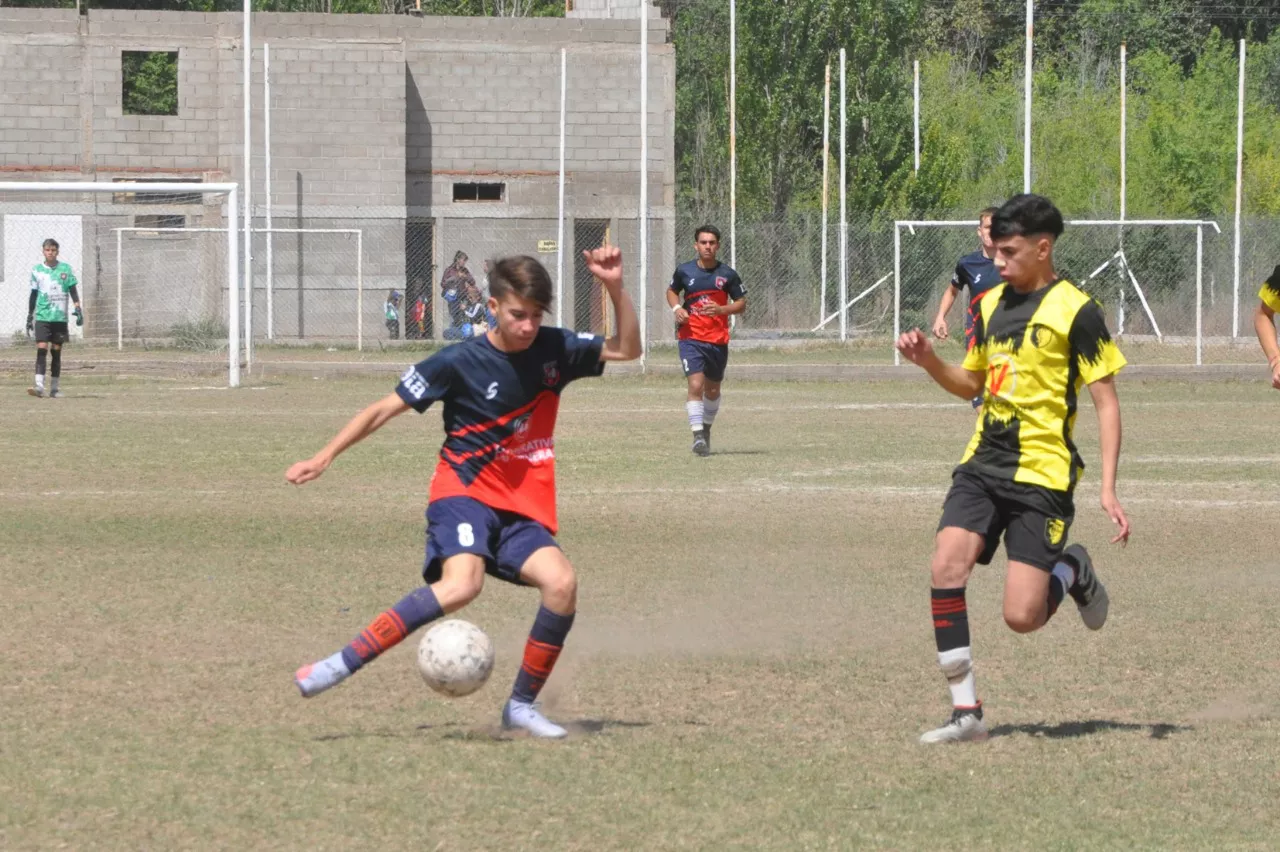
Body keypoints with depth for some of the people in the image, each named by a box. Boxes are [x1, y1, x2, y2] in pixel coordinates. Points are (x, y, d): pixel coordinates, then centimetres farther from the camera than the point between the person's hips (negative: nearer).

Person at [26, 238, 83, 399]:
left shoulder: (66, 269, 3)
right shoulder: (37, 270, 5)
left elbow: (73, 290, 5)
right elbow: (33, 294, 10)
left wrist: (78, 309, -6)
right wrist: (29, 316, 10)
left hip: (60, 317, 1)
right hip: (42, 317, -1)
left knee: (56, 352, 5)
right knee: (41, 349, -13)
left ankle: (54, 387, 12)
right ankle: (39, 385, -19)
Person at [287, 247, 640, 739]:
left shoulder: (554, 350, 4)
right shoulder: (460, 362, -8)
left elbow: (627, 349, 11)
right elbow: (385, 409, -2)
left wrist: (615, 288, -5)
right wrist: (325, 457, -5)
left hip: (523, 510, 5)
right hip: (466, 493, -5)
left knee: (561, 582, -23)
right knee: (461, 584, -34)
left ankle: (521, 705, -6)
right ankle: (341, 665, -31)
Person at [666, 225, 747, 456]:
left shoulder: (727, 274, -1)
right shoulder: (684, 271, 1)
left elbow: (741, 303, 4)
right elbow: (672, 291, 18)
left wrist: (721, 309, -15)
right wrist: (677, 308, -3)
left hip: (718, 340, 2)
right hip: (691, 338, -2)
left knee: (713, 390, 15)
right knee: (696, 385, -19)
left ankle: (706, 428, 38)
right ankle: (697, 435, -22)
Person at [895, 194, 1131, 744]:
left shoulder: (1076, 311, -8)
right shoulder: (990, 305, 12)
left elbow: (1107, 403, -7)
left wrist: (1108, 489, -14)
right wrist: (928, 360, 5)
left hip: (1042, 475, -6)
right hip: (983, 465, 6)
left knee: (1022, 616, -12)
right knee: (947, 565, -16)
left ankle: (1072, 573, 22)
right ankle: (966, 712, -10)